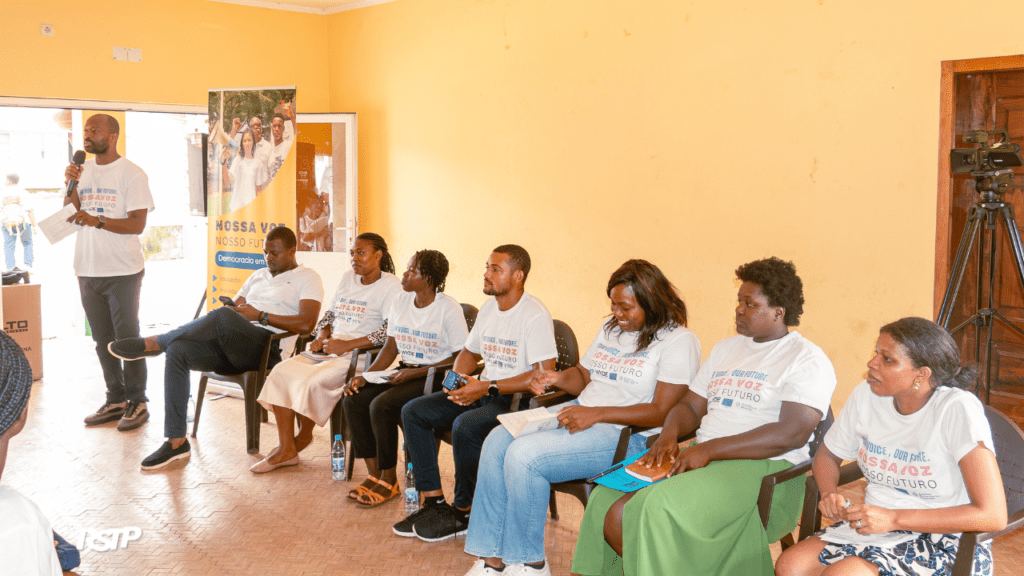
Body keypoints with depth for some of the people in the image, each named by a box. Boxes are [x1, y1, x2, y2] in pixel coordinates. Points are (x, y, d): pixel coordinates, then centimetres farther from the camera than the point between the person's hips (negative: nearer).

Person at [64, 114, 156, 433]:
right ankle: (116, 400, 21)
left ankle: (137, 403, 7)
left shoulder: (132, 174, -7)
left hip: (122, 271, -6)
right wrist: (71, 185, -4)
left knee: (128, 338, -2)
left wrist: (98, 221, -24)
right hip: (88, 270, 6)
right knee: (103, 340, 11)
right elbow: (69, 216, 10)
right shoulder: (83, 170, 12)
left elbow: (137, 224, -12)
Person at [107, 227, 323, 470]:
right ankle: (176, 442, -18)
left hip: (268, 349, -7)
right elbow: (234, 306, 27)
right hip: (232, 347, 7)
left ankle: (153, 343, -15)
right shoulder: (258, 275, 30)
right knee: (178, 350, -20)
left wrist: (260, 316, -10)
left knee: (223, 316, -35)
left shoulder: (308, 279, 6)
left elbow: (306, 323, -10)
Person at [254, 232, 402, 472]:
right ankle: (285, 450, -9)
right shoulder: (348, 277, 18)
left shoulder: (390, 285, -7)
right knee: (282, 371, -14)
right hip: (331, 349, 8)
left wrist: (346, 345, -20)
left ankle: (303, 436, 2)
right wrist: (322, 337, 2)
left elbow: (391, 332, -18)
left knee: (311, 381, -27)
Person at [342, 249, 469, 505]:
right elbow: (391, 348, 13)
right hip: (405, 371, 8)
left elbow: (461, 357, -15)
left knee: (381, 405, -27)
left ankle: (389, 480, -9)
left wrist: (416, 373, -19)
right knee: (353, 400, -14)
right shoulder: (400, 302, 9)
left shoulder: (449, 309, -13)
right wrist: (365, 376, -2)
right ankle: (373, 474, -4)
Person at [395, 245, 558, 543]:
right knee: (413, 412, -4)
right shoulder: (489, 308, 12)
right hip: (483, 391, 9)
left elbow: (544, 375, -24)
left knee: (465, 426, -34)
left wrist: (487, 387, -22)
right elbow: (469, 352, 25)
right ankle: (434, 501, -2)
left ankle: (463, 513, -12)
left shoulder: (535, 315, -16)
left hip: (516, 399, -9)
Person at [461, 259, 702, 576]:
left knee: (523, 455, -25)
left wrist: (596, 414, -21)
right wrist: (557, 378, 0)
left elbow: (663, 412, -17)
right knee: (497, 440, -11)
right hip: (580, 411, 9)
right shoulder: (611, 328, 15)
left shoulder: (679, 341, -10)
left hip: (627, 432, -9)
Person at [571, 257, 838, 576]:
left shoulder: (807, 360, -3)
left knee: (660, 506, -31)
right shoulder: (725, 348, 21)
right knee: (609, 507, -15)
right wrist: (669, 435, -3)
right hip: (701, 458, 7)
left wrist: (709, 449, -19)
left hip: (764, 468, -7)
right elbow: (691, 405, 21)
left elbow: (792, 434, -16)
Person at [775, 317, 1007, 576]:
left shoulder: (959, 409, -18)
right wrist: (830, 494, -6)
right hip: (878, 528, 6)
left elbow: (993, 516, -23)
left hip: (944, 542, -5)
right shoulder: (866, 395, -1)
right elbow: (827, 455, 17)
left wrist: (894, 518, -25)